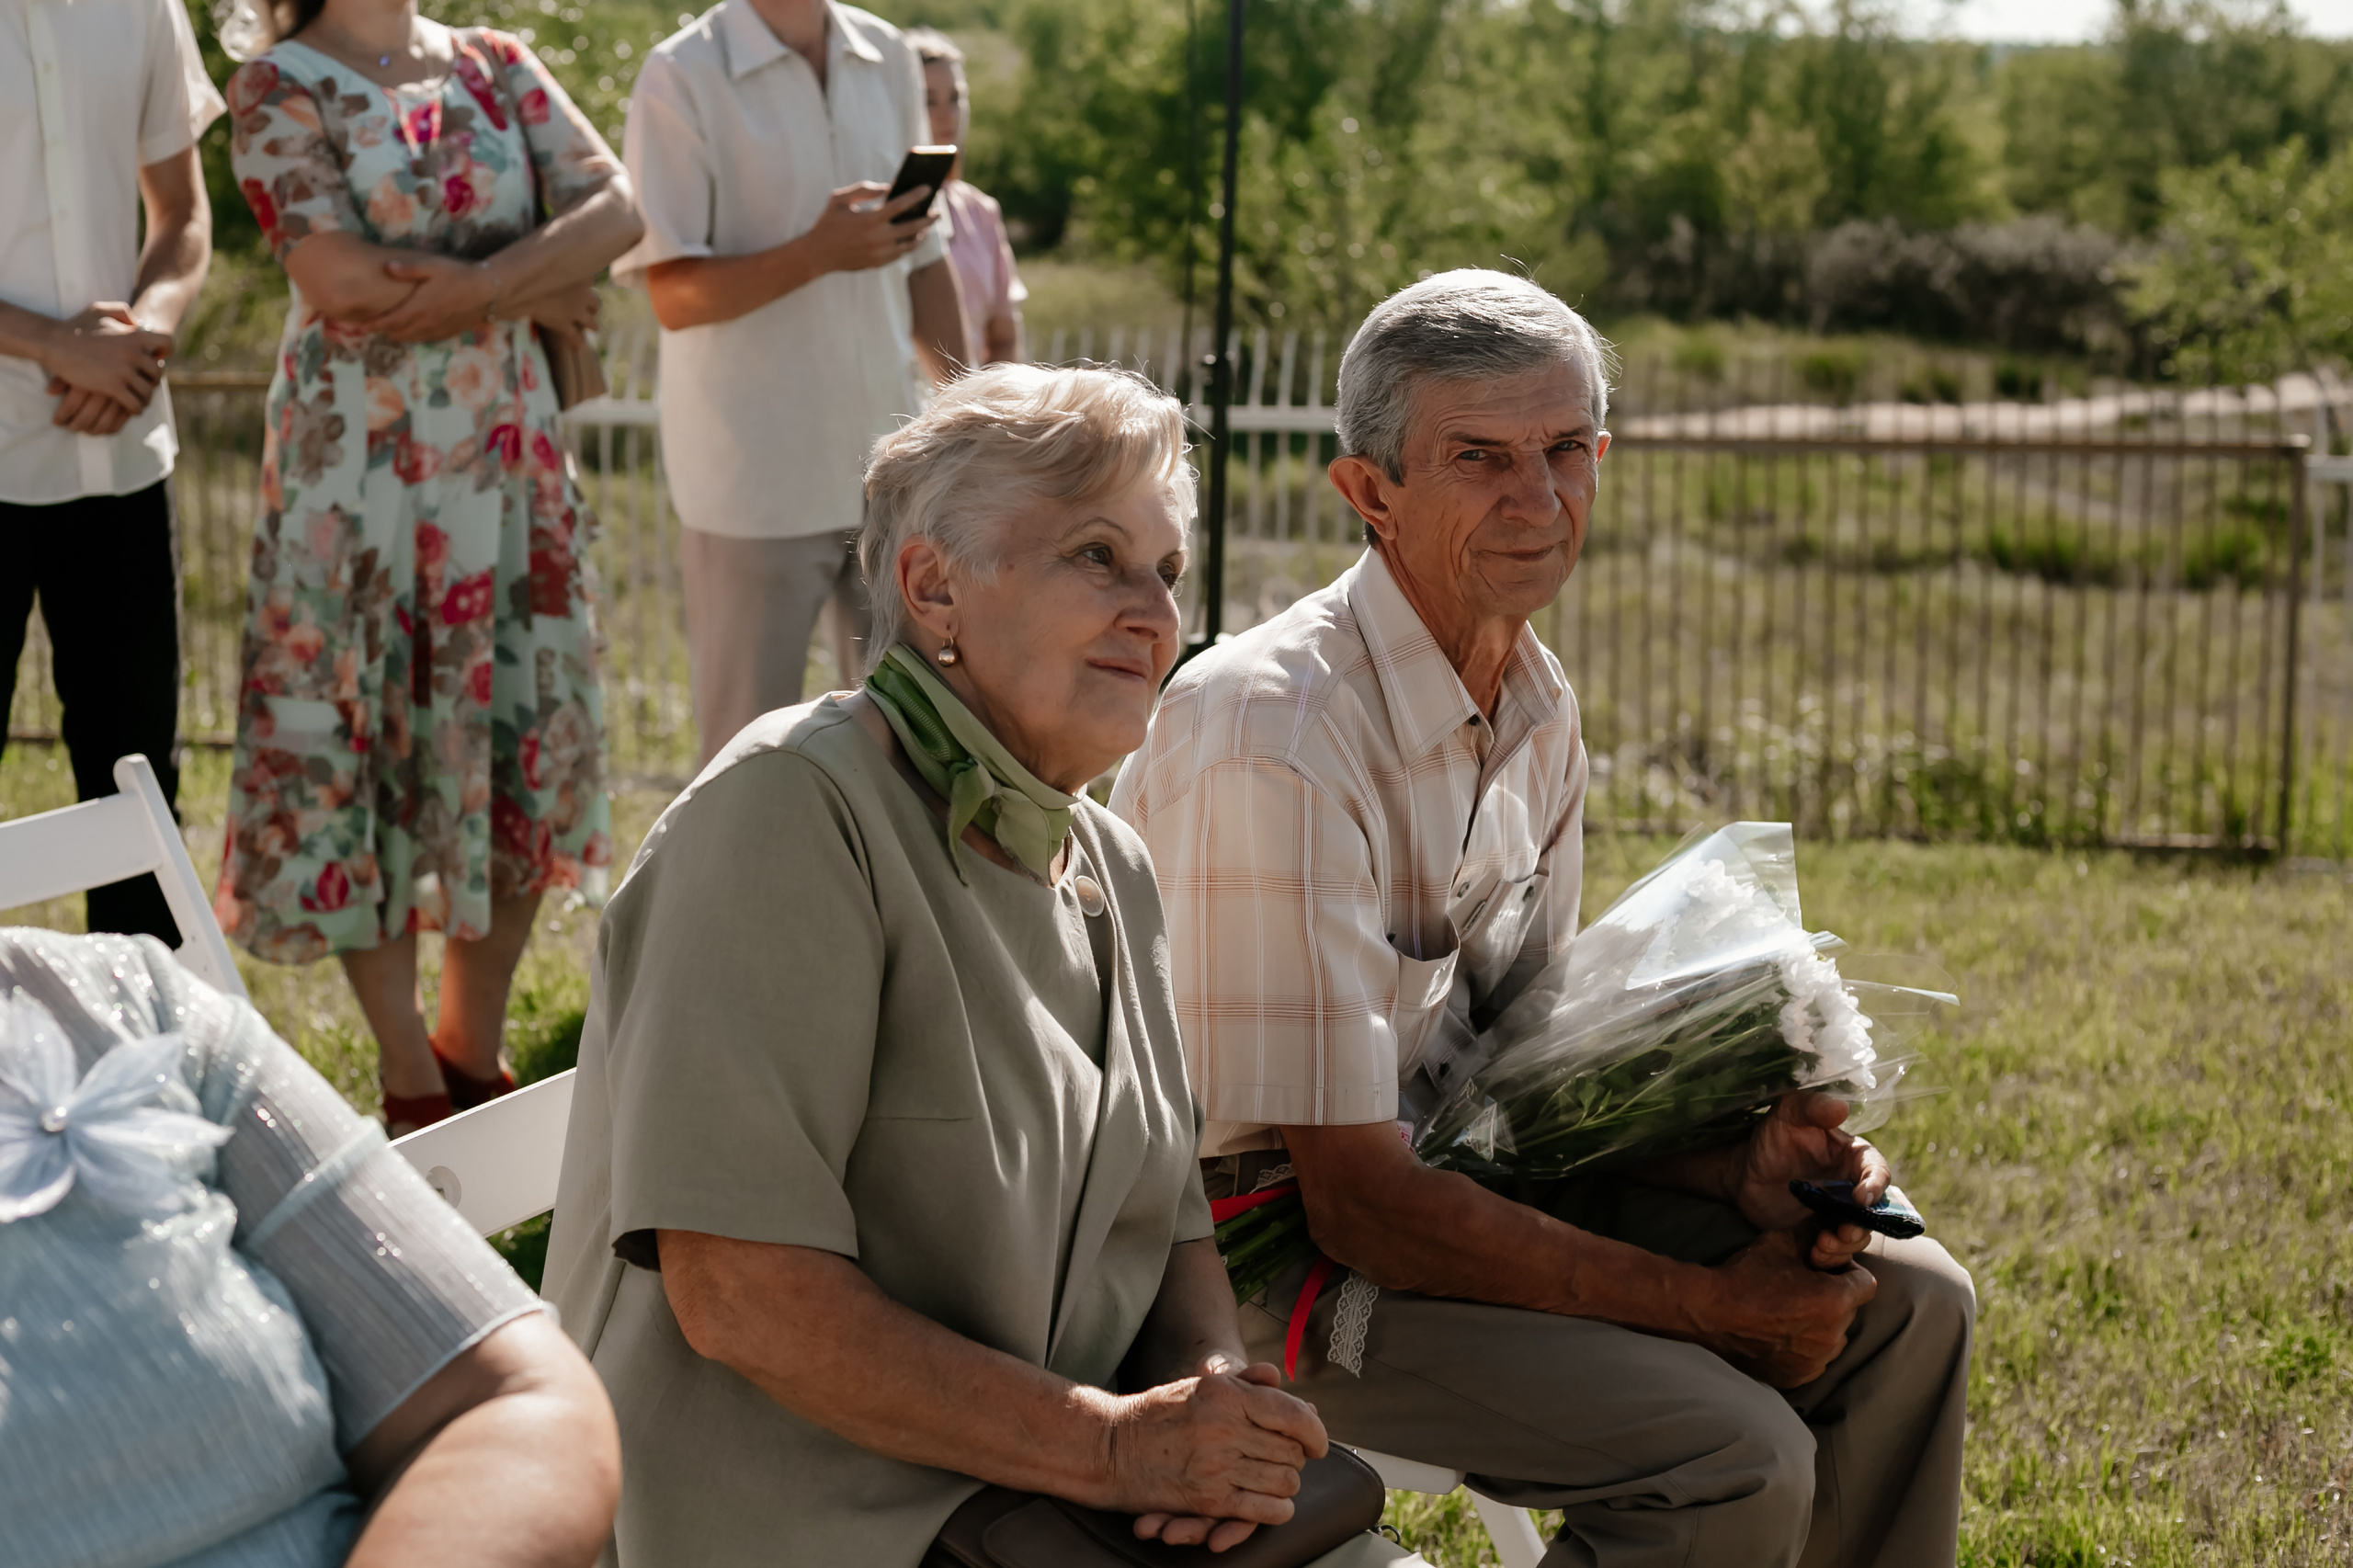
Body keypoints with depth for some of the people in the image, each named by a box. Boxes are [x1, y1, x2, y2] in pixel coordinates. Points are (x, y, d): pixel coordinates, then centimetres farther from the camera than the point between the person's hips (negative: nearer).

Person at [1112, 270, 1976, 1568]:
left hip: (1460, 1176, 9)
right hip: (1266, 1256, -9)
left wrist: (1735, 1168, -6)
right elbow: (1361, 1203, -25)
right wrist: (1710, 1304, -19)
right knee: (1736, 1458, -23)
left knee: (1908, 1304, 5)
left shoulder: (1538, 705, 3)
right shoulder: (1275, 738, -26)